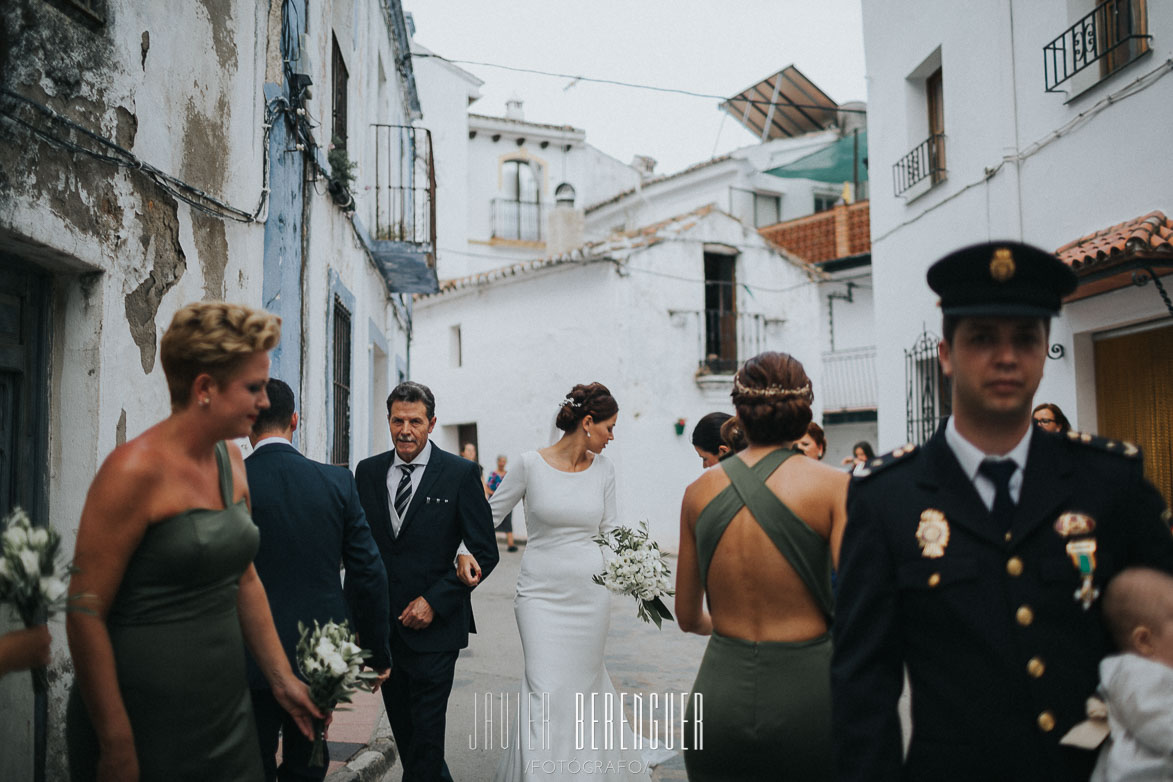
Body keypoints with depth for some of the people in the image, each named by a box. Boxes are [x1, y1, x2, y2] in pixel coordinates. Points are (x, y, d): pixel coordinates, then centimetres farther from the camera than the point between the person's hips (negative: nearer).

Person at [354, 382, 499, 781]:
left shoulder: (461, 474, -7)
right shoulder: (368, 472, 5)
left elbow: (484, 552, -7)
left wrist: (434, 601, -13)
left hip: (434, 624, -4)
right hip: (381, 624, 5)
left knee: (426, 729, 0)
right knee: (399, 722, 17)